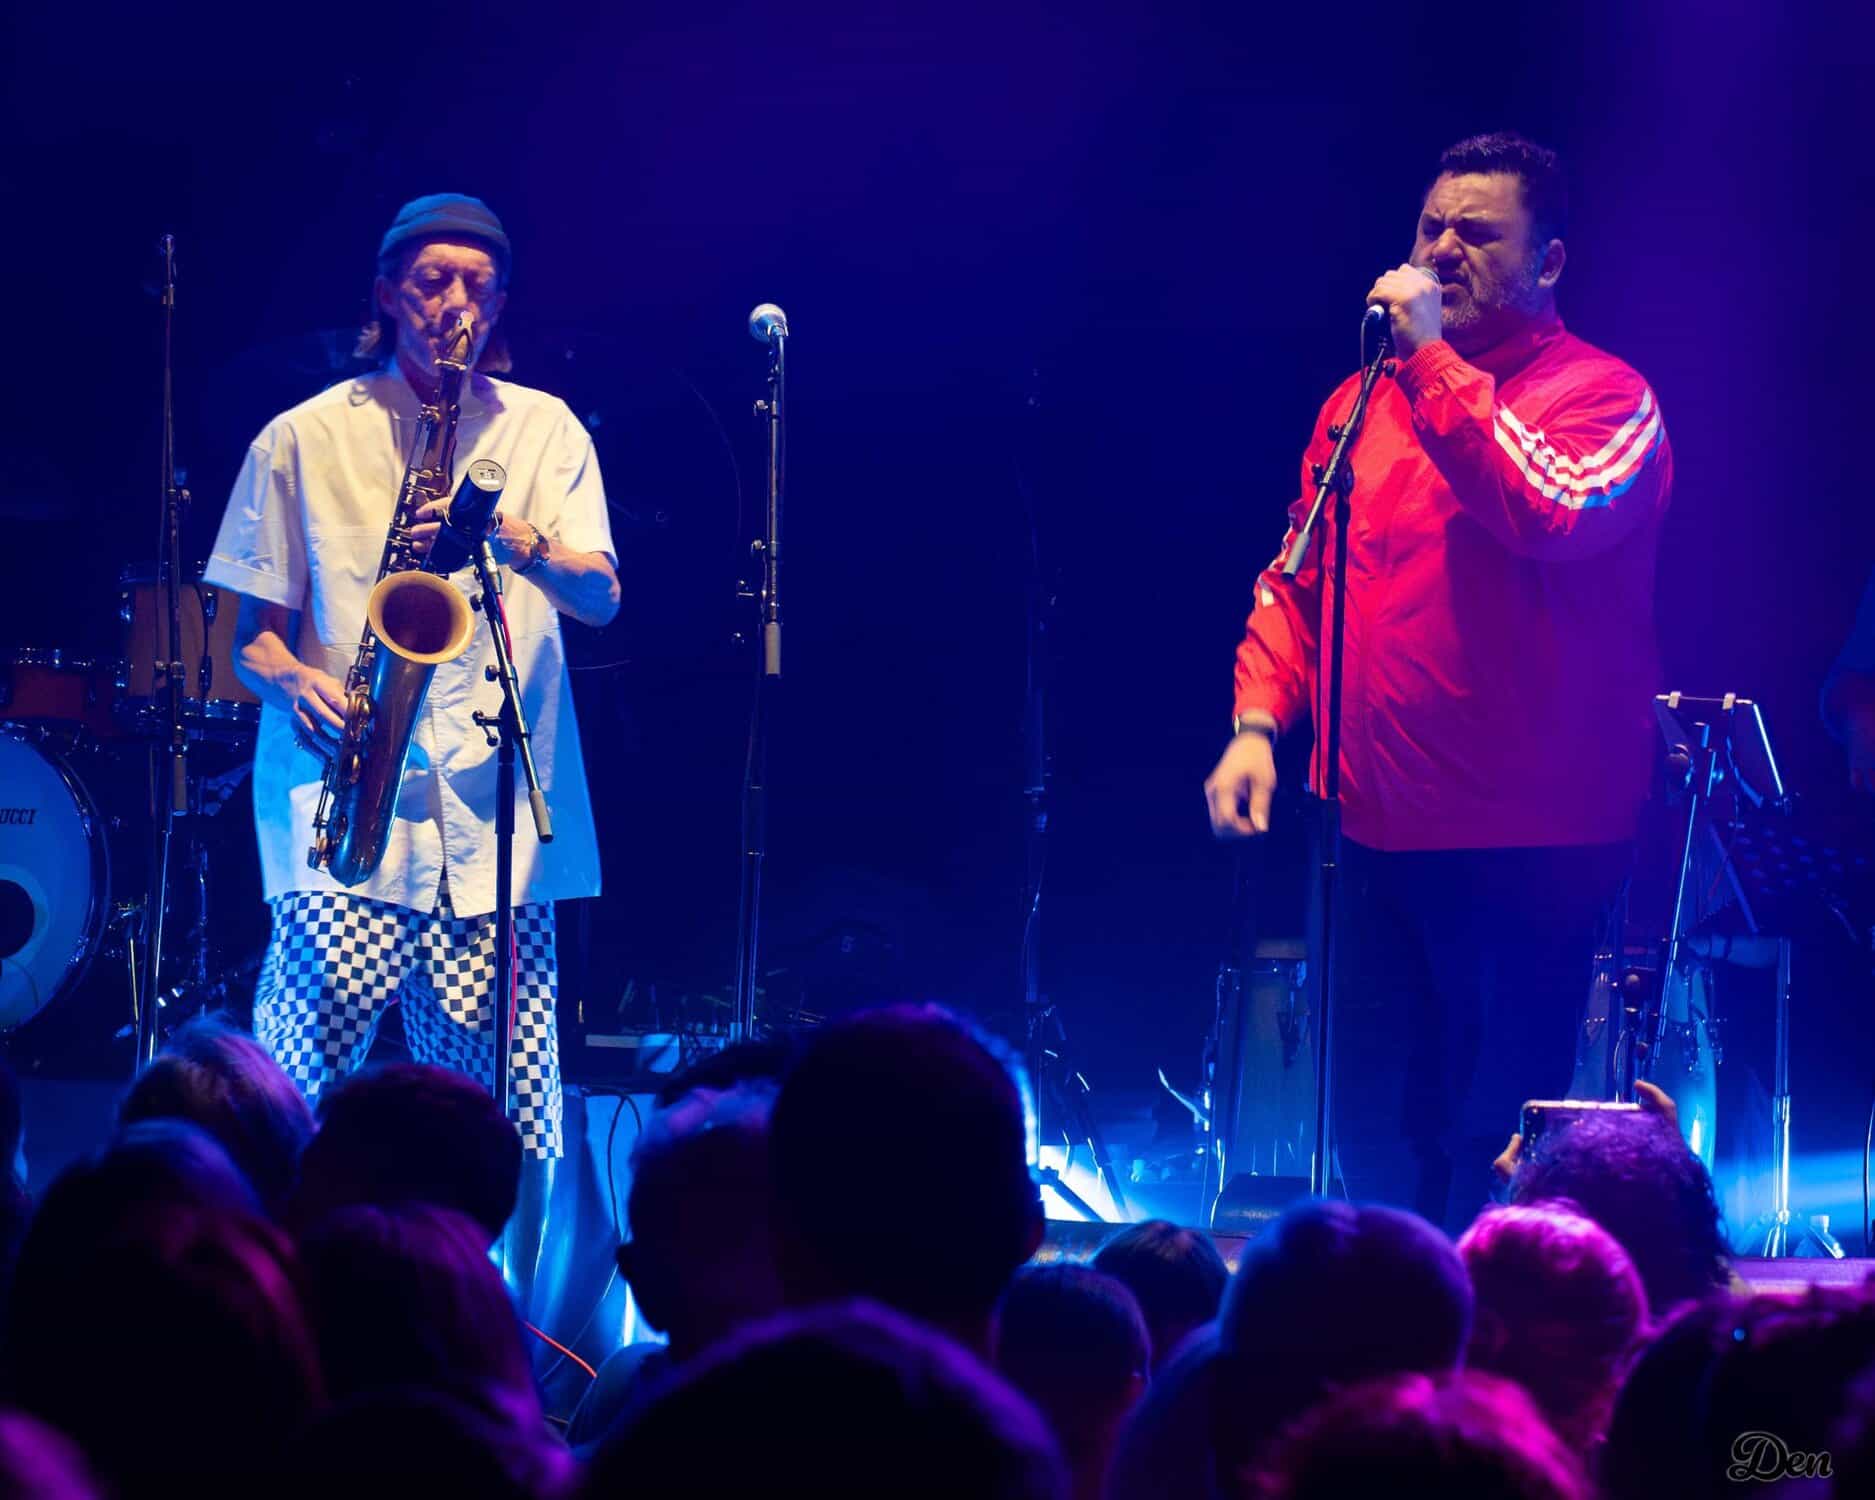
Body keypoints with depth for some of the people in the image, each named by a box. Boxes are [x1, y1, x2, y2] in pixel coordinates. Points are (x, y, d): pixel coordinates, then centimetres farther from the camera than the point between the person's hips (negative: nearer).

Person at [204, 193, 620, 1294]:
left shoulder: (544, 430, 13)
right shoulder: (305, 440, 10)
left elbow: (601, 597, 2)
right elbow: (254, 631, 11)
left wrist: (518, 542, -17)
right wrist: (300, 685, -11)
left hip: (497, 808, 1)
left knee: (510, 1121, -2)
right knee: (296, 1096, -12)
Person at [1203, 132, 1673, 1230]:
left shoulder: (1602, 395, -5)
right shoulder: (1363, 401, 14)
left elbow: (1553, 516, -25)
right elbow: (1298, 580, 18)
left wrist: (1435, 361, -21)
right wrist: (1256, 722, 3)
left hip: (1536, 845, -6)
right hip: (1384, 833, 6)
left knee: (1495, 1150, -6)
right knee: (1375, 1137, 12)